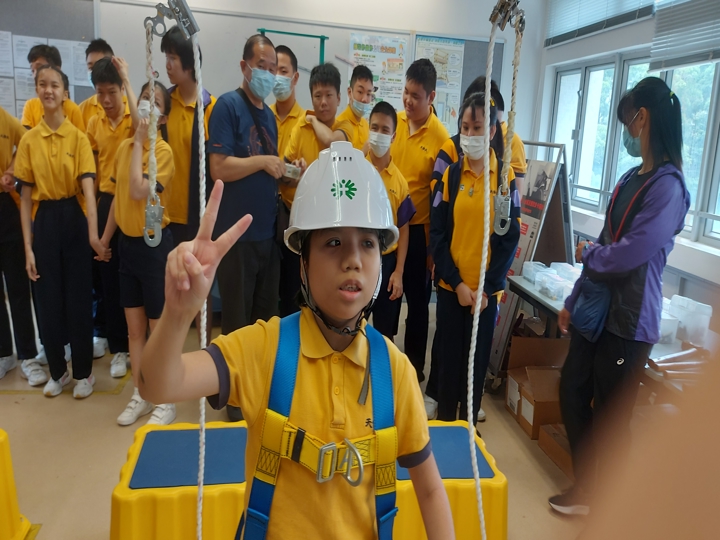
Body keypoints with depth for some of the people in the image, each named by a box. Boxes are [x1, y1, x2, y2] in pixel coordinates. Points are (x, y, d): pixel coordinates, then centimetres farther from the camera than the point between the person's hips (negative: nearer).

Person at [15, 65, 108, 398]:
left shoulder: (78, 137, -3)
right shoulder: (29, 139, 4)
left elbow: (88, 188, -14)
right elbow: (26, 196, 4)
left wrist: (93, 233, -28)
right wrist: (28, 246, -1)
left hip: (73, 218, -2)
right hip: (45, 221, 3)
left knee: (79, 297, 4)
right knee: (48, 299, 9)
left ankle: (83, 372, 20)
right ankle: (57, 371, 26)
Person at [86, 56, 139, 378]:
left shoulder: (134, 117, -5)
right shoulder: (94, 124, 9)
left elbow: (139, 122, -30)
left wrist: (128, 81, -22)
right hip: (107, 201, 4)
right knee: (110, 278, 7)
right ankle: (119, 347, 19)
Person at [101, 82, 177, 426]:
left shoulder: (163, 151, -13)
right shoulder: (124, 147, 8)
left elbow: (138, 191, -26)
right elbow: (118, 196, 15)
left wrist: (139, 142, -19)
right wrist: (105, 237, 16)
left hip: (154, 243, -7)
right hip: (127, 242, 7)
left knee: (159, 328, 4)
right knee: (134, 327, 15)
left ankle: (165, 402, 19)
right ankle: (139, 396, 29)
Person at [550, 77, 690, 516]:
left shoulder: (668, 185, -17)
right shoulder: (631, 179, 11)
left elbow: (628, 253, -23)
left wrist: (586, 253, -2)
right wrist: (573, 301, 15)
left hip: (628, 321, -8)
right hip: (594, 310, 9)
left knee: (610, 418, 4)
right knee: (573, 395, 15)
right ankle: (585, 491, 33)